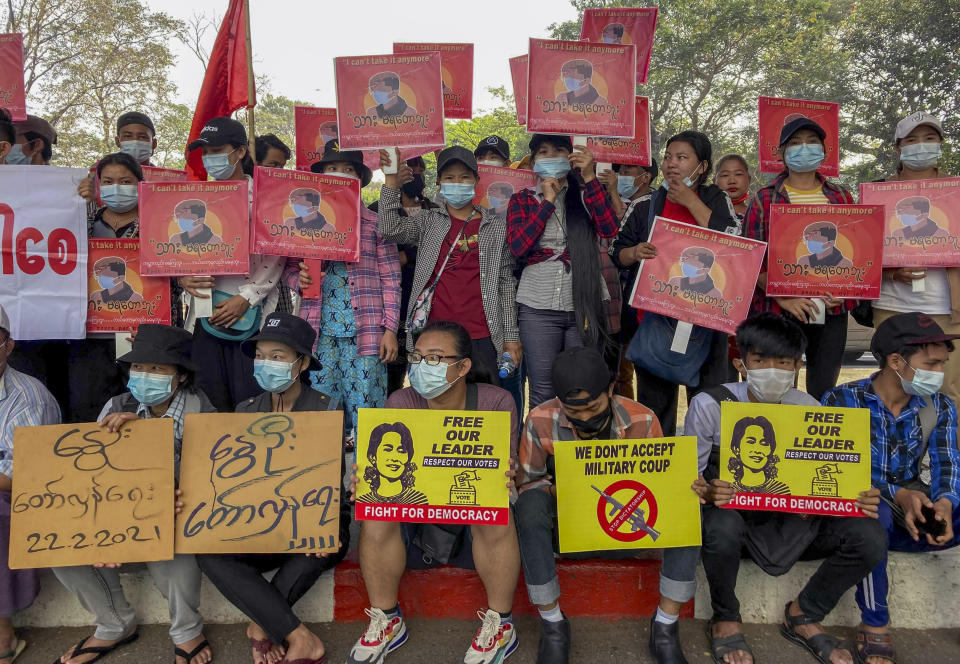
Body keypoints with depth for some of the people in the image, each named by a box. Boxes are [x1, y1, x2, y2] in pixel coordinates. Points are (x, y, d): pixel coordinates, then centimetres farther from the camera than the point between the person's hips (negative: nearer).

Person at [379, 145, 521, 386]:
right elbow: (390, 230, -6)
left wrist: (511, 335, 5)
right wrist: (391, 184, -10)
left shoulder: (496, 227, 9)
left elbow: (506, 283, 8)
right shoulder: (428, 221, 11)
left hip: (481, 337, 0)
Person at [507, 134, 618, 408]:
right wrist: (547, 201, -7)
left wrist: (589, 177, -13)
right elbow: (518, 247, -6)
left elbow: (609, 229, -8)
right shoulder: (521, 200, 10)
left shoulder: (585, 194, 10)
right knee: (542, 392, 2)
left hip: (586, 304, 1)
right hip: (538, 306, 0)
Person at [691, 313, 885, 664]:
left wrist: (860, 499, -21)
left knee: (869, 537, -19)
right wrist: (707, 493, -34)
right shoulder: (710, 405, -14)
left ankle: (803, 616, 9)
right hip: (732, 513, -3)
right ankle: (725, 619, -4)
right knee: (722, 527, -40)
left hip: (792, 523, 4)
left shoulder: (808, 408, -3)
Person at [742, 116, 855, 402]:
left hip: (832, 310, 3)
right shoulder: (765, 199, 3)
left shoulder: (841, 197, 13)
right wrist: (783, 298, -13)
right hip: (779, 311, -3)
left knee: (824, 393, 8)